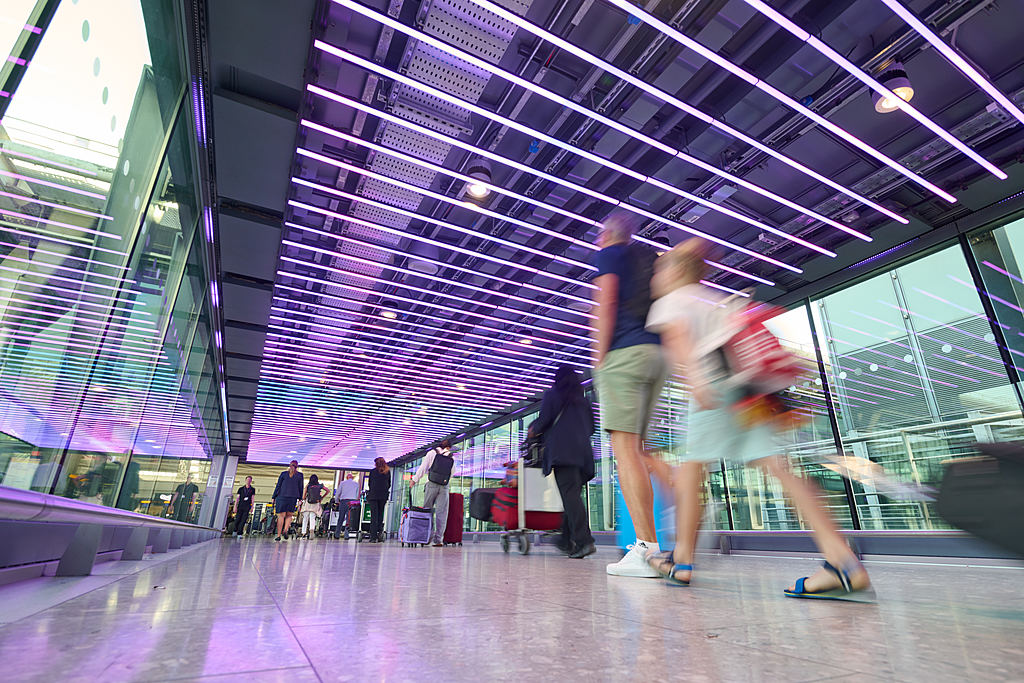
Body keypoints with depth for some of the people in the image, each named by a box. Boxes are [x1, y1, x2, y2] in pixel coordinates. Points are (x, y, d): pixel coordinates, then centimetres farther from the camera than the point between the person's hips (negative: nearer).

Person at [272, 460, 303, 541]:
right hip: (293, 498, 0)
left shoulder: (283, 474, 5)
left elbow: (278, 486, 4)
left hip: (281, 496, 0)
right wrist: (300, 499, 12)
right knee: (289, 515, 12)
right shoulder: (299, 475, 6)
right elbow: (300, 488, 7)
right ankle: (286, 530, -10)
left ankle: (278, 535, 1)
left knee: (281, 516, 3)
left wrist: (274, 497, 8)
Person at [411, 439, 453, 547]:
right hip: (444, 487, 2)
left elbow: (423, 467, 1)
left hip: (432, 484, -1)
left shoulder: (432, 453, 3)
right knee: (441, 513, 1)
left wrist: (415, 479, 8)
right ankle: (438, 539, -2)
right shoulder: (452, 458, 10)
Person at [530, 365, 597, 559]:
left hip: (562, 451, -6)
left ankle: (584, 541, -25)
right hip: (583, 452, 6)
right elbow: (591, 427, 20)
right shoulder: (583, 400, 22)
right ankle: (566, 541, 16)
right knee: (573, 495, 10)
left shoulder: (552, 394, 7)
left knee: (570, 494, -14)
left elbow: (544, 420, -3)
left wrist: (533, 430, 16)